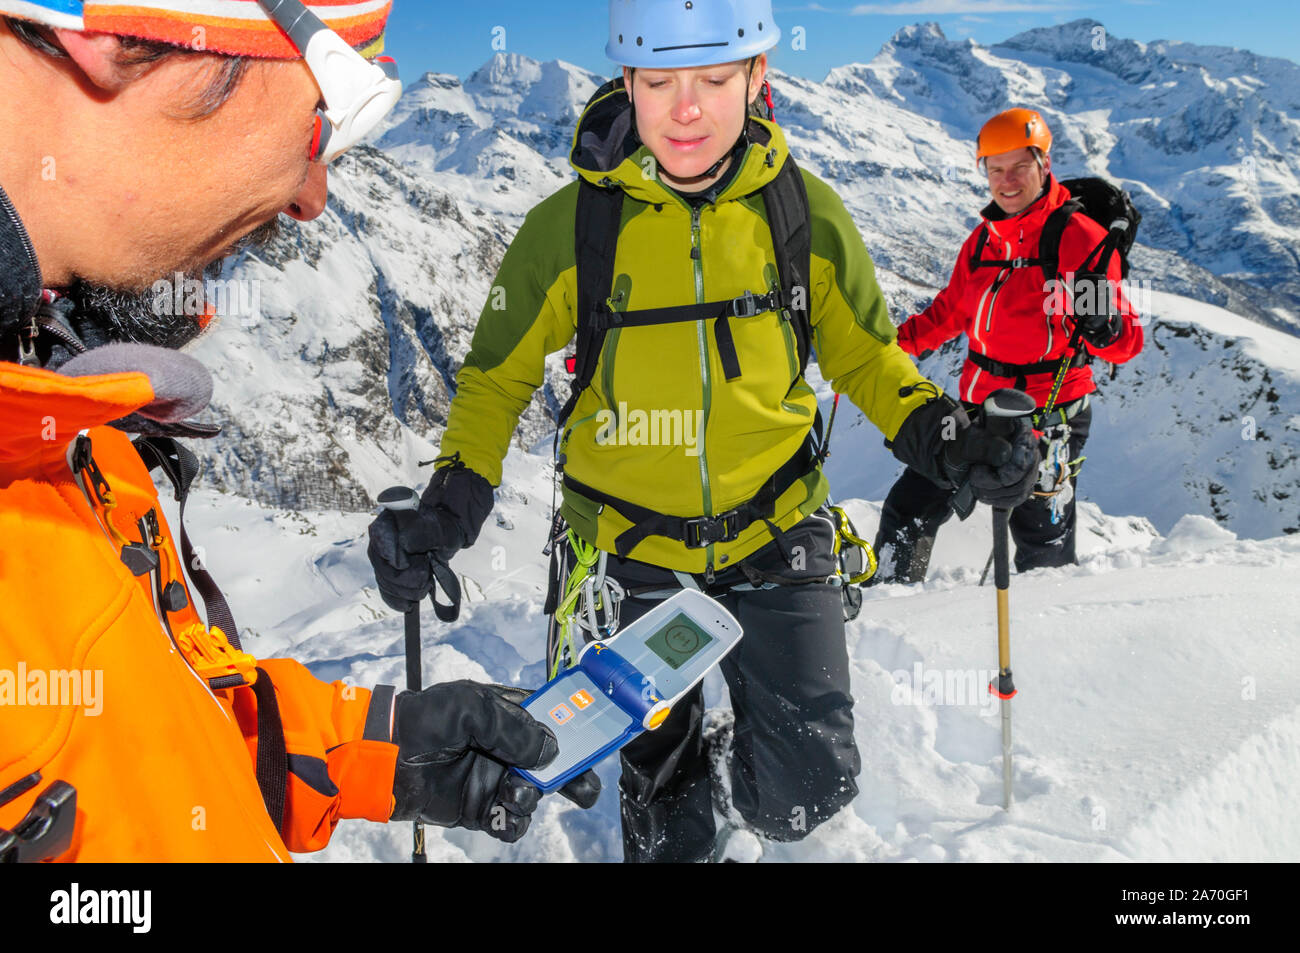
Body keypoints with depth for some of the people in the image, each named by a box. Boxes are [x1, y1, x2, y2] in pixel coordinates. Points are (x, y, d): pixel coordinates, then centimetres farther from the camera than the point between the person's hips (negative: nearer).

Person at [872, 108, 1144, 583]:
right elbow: (951, 311, 22)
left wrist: (1104, 330, -35)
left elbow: (1126, 342, -13)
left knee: (1043, 555, 2)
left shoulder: (1081, 238, -10)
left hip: (1046, 419, -6)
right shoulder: (984, 239, 8)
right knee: (908, 510, 10)